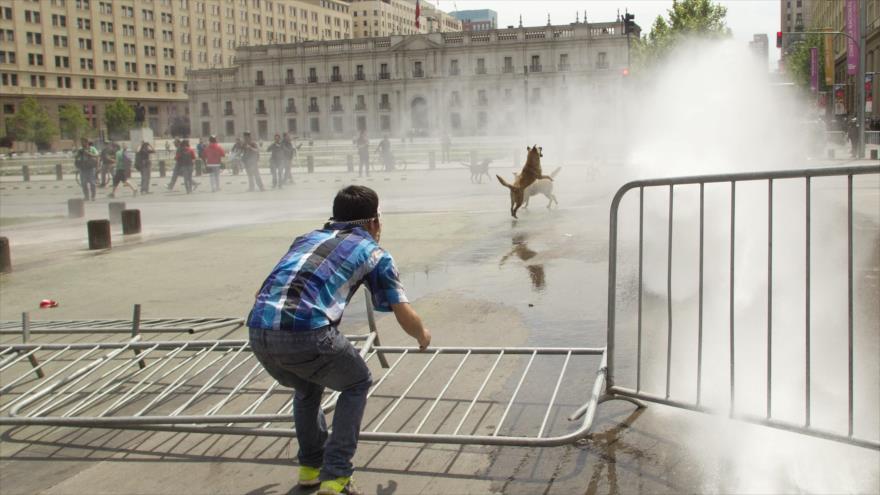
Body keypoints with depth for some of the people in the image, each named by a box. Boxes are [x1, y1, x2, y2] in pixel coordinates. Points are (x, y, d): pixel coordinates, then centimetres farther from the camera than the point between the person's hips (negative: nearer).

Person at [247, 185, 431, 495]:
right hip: (308, 333, -5)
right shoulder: (373, 252, 17)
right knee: (357, 384, 23)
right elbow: (406, 318, 16)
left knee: (307, 387, 35)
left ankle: (311, 466, 40)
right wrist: (423, 336, 39)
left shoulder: (307, 239, 30)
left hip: (258, 332, 5)